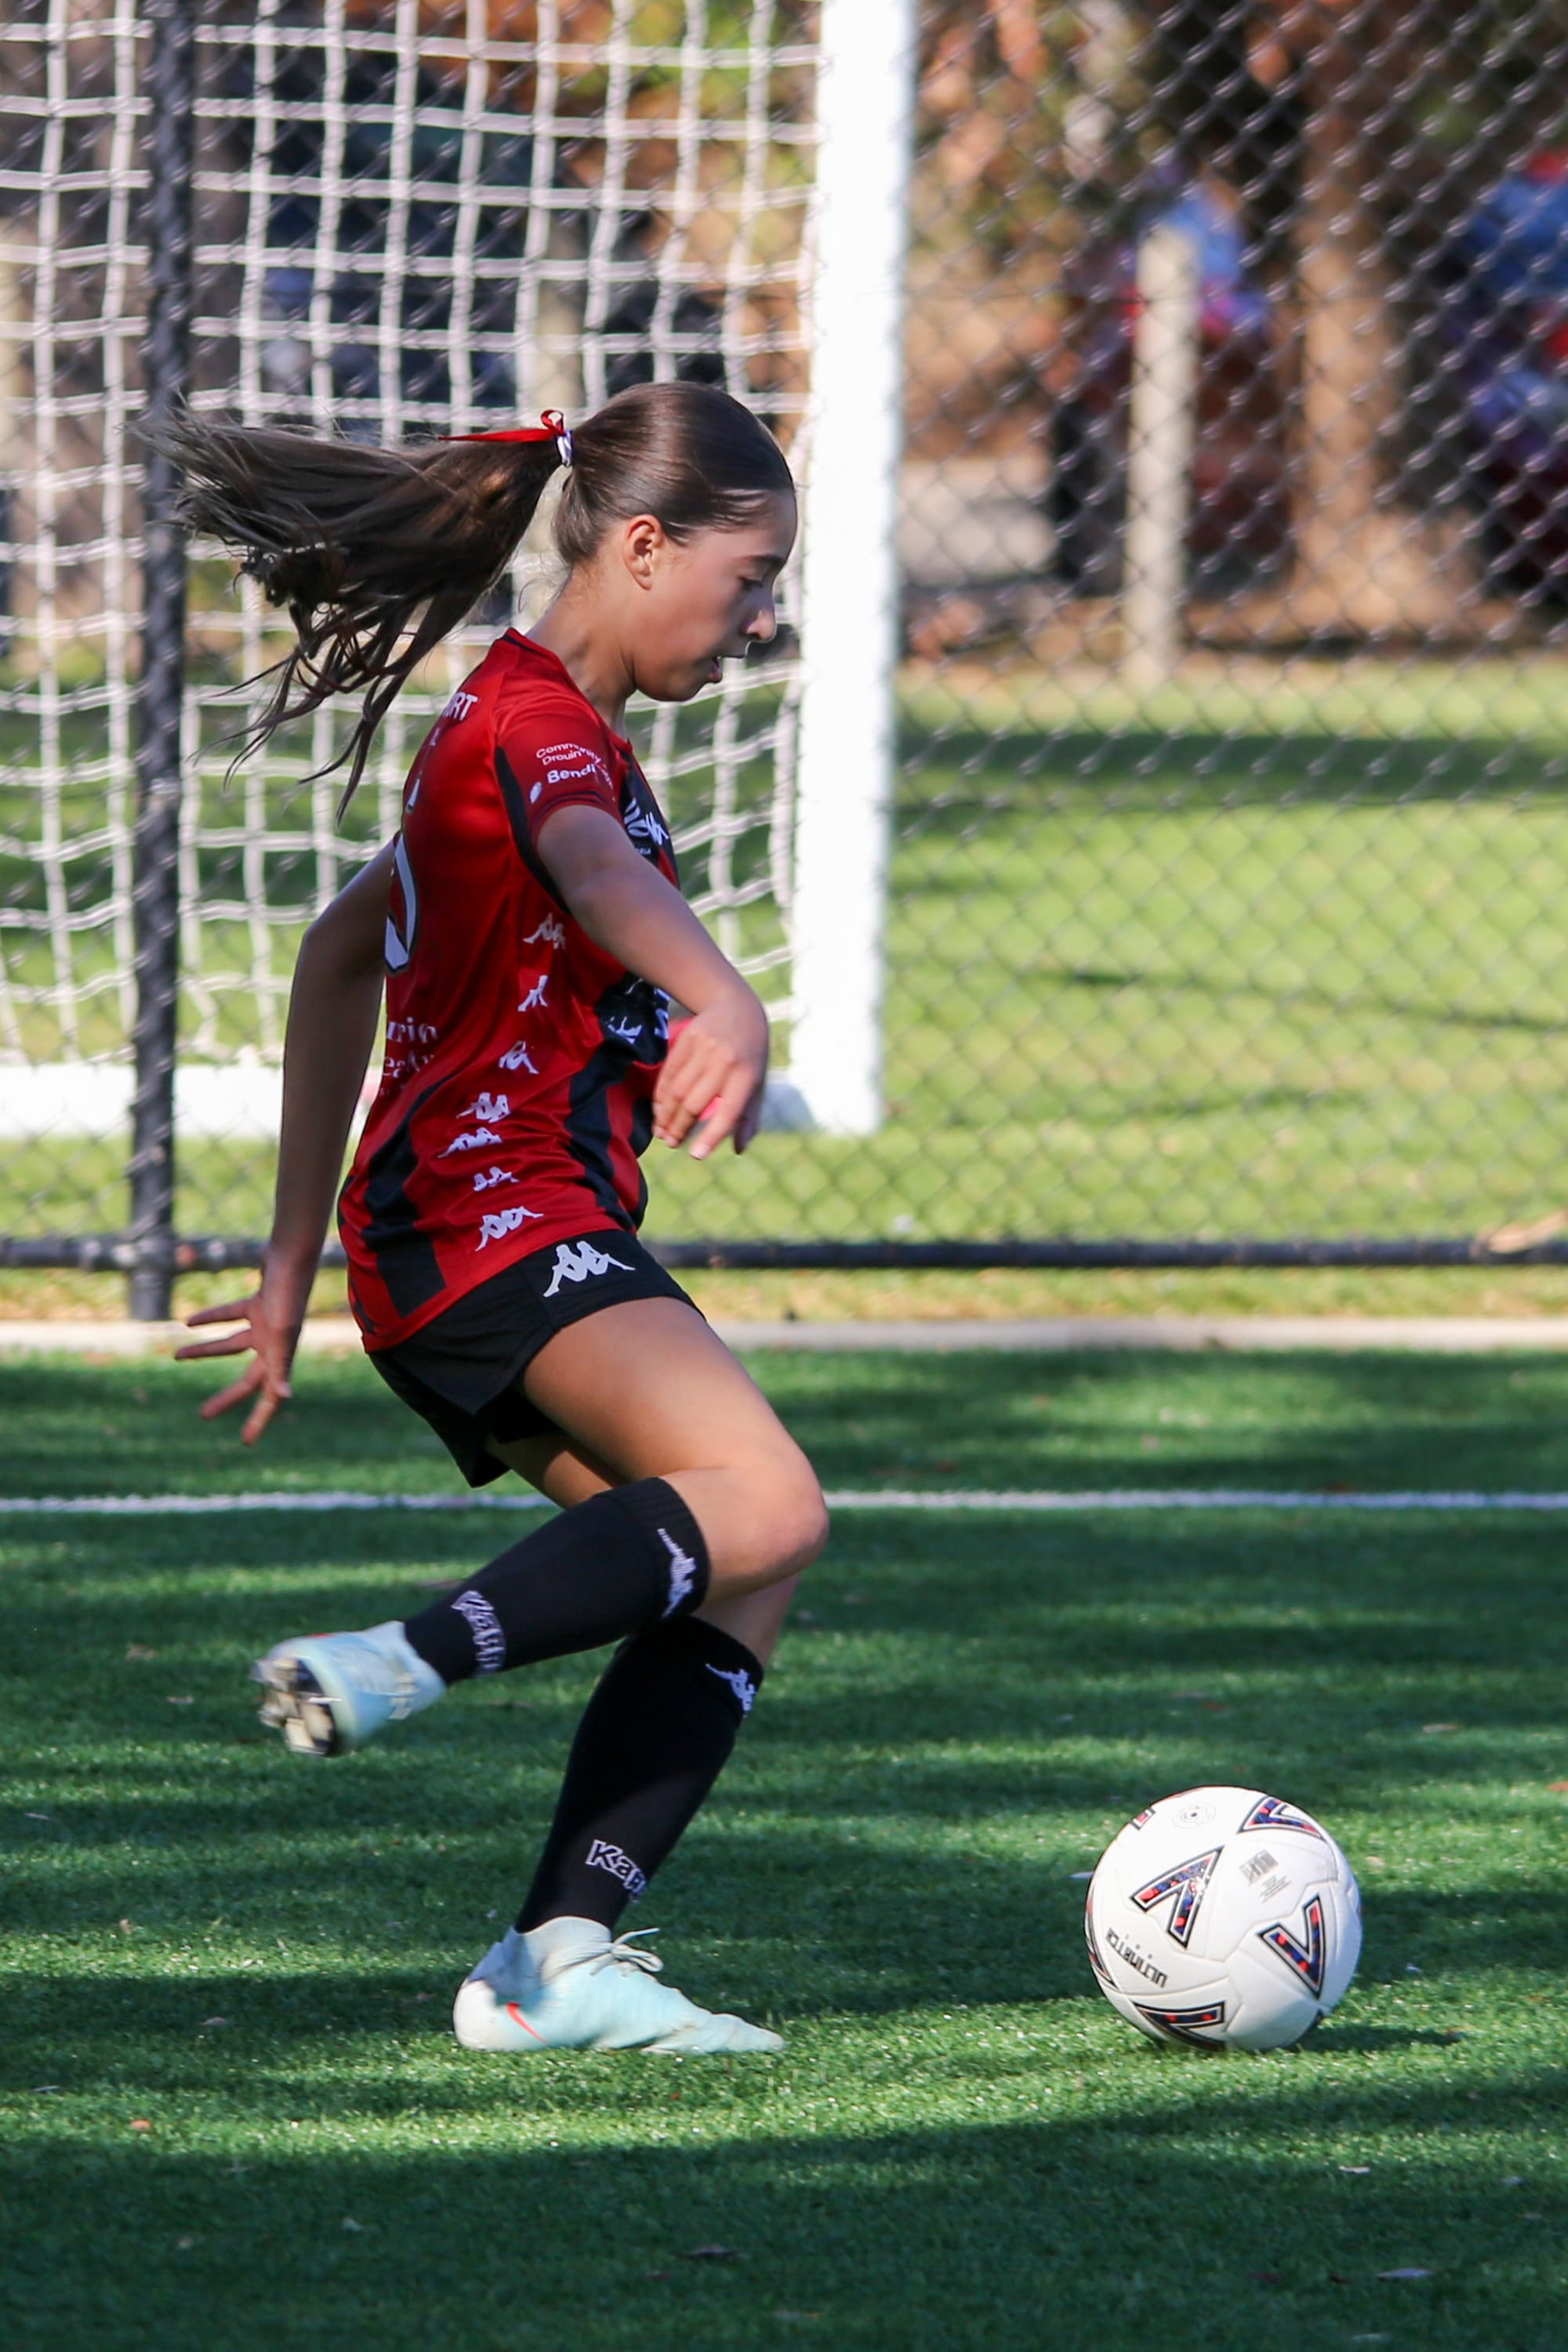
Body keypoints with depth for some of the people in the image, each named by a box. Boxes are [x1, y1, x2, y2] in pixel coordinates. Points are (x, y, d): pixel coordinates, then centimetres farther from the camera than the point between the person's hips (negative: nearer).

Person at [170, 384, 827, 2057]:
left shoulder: (514, 720, 24)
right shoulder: (542, 726, -9)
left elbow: (341, 954, 33)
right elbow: (596, 872, -34)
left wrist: (297, 1257, 33)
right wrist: (726, 1003, -55)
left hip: (444, 1230, 10)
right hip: (498, 1219, -10)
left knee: (736, 1587, 0)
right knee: (763, 1507, -28)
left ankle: (558, 1961, -9)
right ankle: (398, 1666, -37)